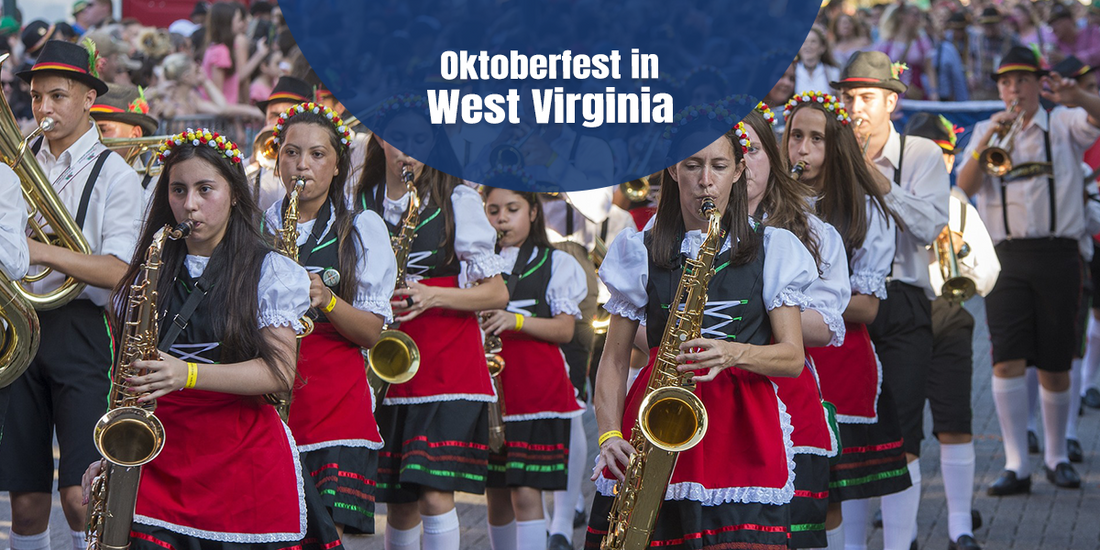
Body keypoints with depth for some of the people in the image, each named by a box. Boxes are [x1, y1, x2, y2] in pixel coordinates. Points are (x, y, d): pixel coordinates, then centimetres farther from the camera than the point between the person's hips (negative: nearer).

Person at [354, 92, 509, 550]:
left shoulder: (458, 201, 2)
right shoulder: (360, 204, 10)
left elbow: (497, 293, 0)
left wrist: (433, 296, -15)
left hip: (448, 362, -3)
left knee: (435, 495, -15)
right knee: (399, 506, 6)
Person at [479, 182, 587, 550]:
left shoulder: (555, 263, 7)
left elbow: (564, 330, -1)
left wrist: (516, 320, -16)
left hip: (537, 385, -3)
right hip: (489, 386, 3)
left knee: (525, 493, -11)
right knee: (496, 494, 7)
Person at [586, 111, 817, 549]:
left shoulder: (771, 250, 11)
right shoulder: (641, 253, 12)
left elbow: (792, 357, 5)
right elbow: (614, 360, 11)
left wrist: (734, 354, -15)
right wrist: (610, 435, -5)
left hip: (744, 423, -1)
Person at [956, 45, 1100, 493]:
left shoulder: (1063, 125, 8)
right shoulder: (986, 132, 13)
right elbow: (965, 186, 0)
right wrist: (987, 141, -15)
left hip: (1057, 256, -1)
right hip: (1007, 257, 1)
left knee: (1054, 364, 5)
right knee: (1007, 359, -11)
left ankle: (1056, 456, 22)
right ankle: (1016, 465, -10)